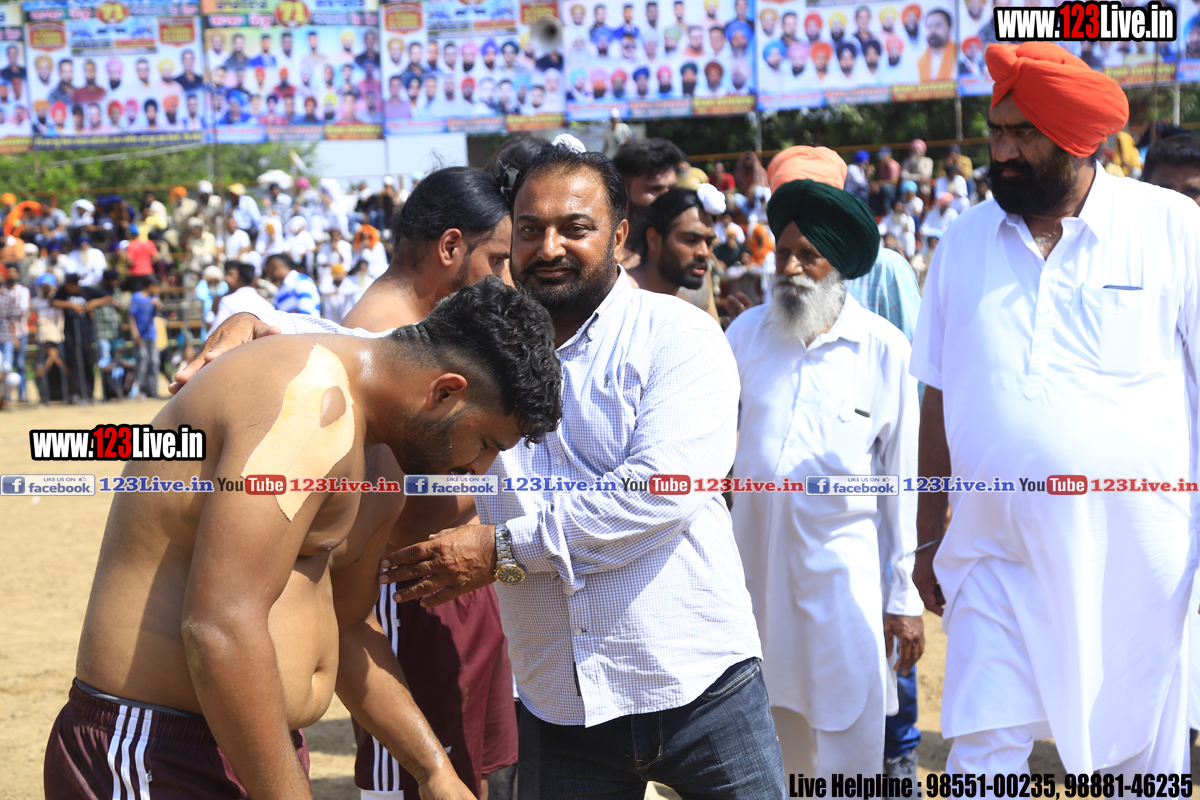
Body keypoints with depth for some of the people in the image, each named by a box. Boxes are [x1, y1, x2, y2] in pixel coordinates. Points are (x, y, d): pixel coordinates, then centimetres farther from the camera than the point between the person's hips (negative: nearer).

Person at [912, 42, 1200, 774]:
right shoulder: (964, 242, 6)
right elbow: (939, 398, 12)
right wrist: (929, 538, 13)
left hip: (1135, 549, -2)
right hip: (998, 552, 2)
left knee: (1141, 754, 9)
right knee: (982, 750, -2)